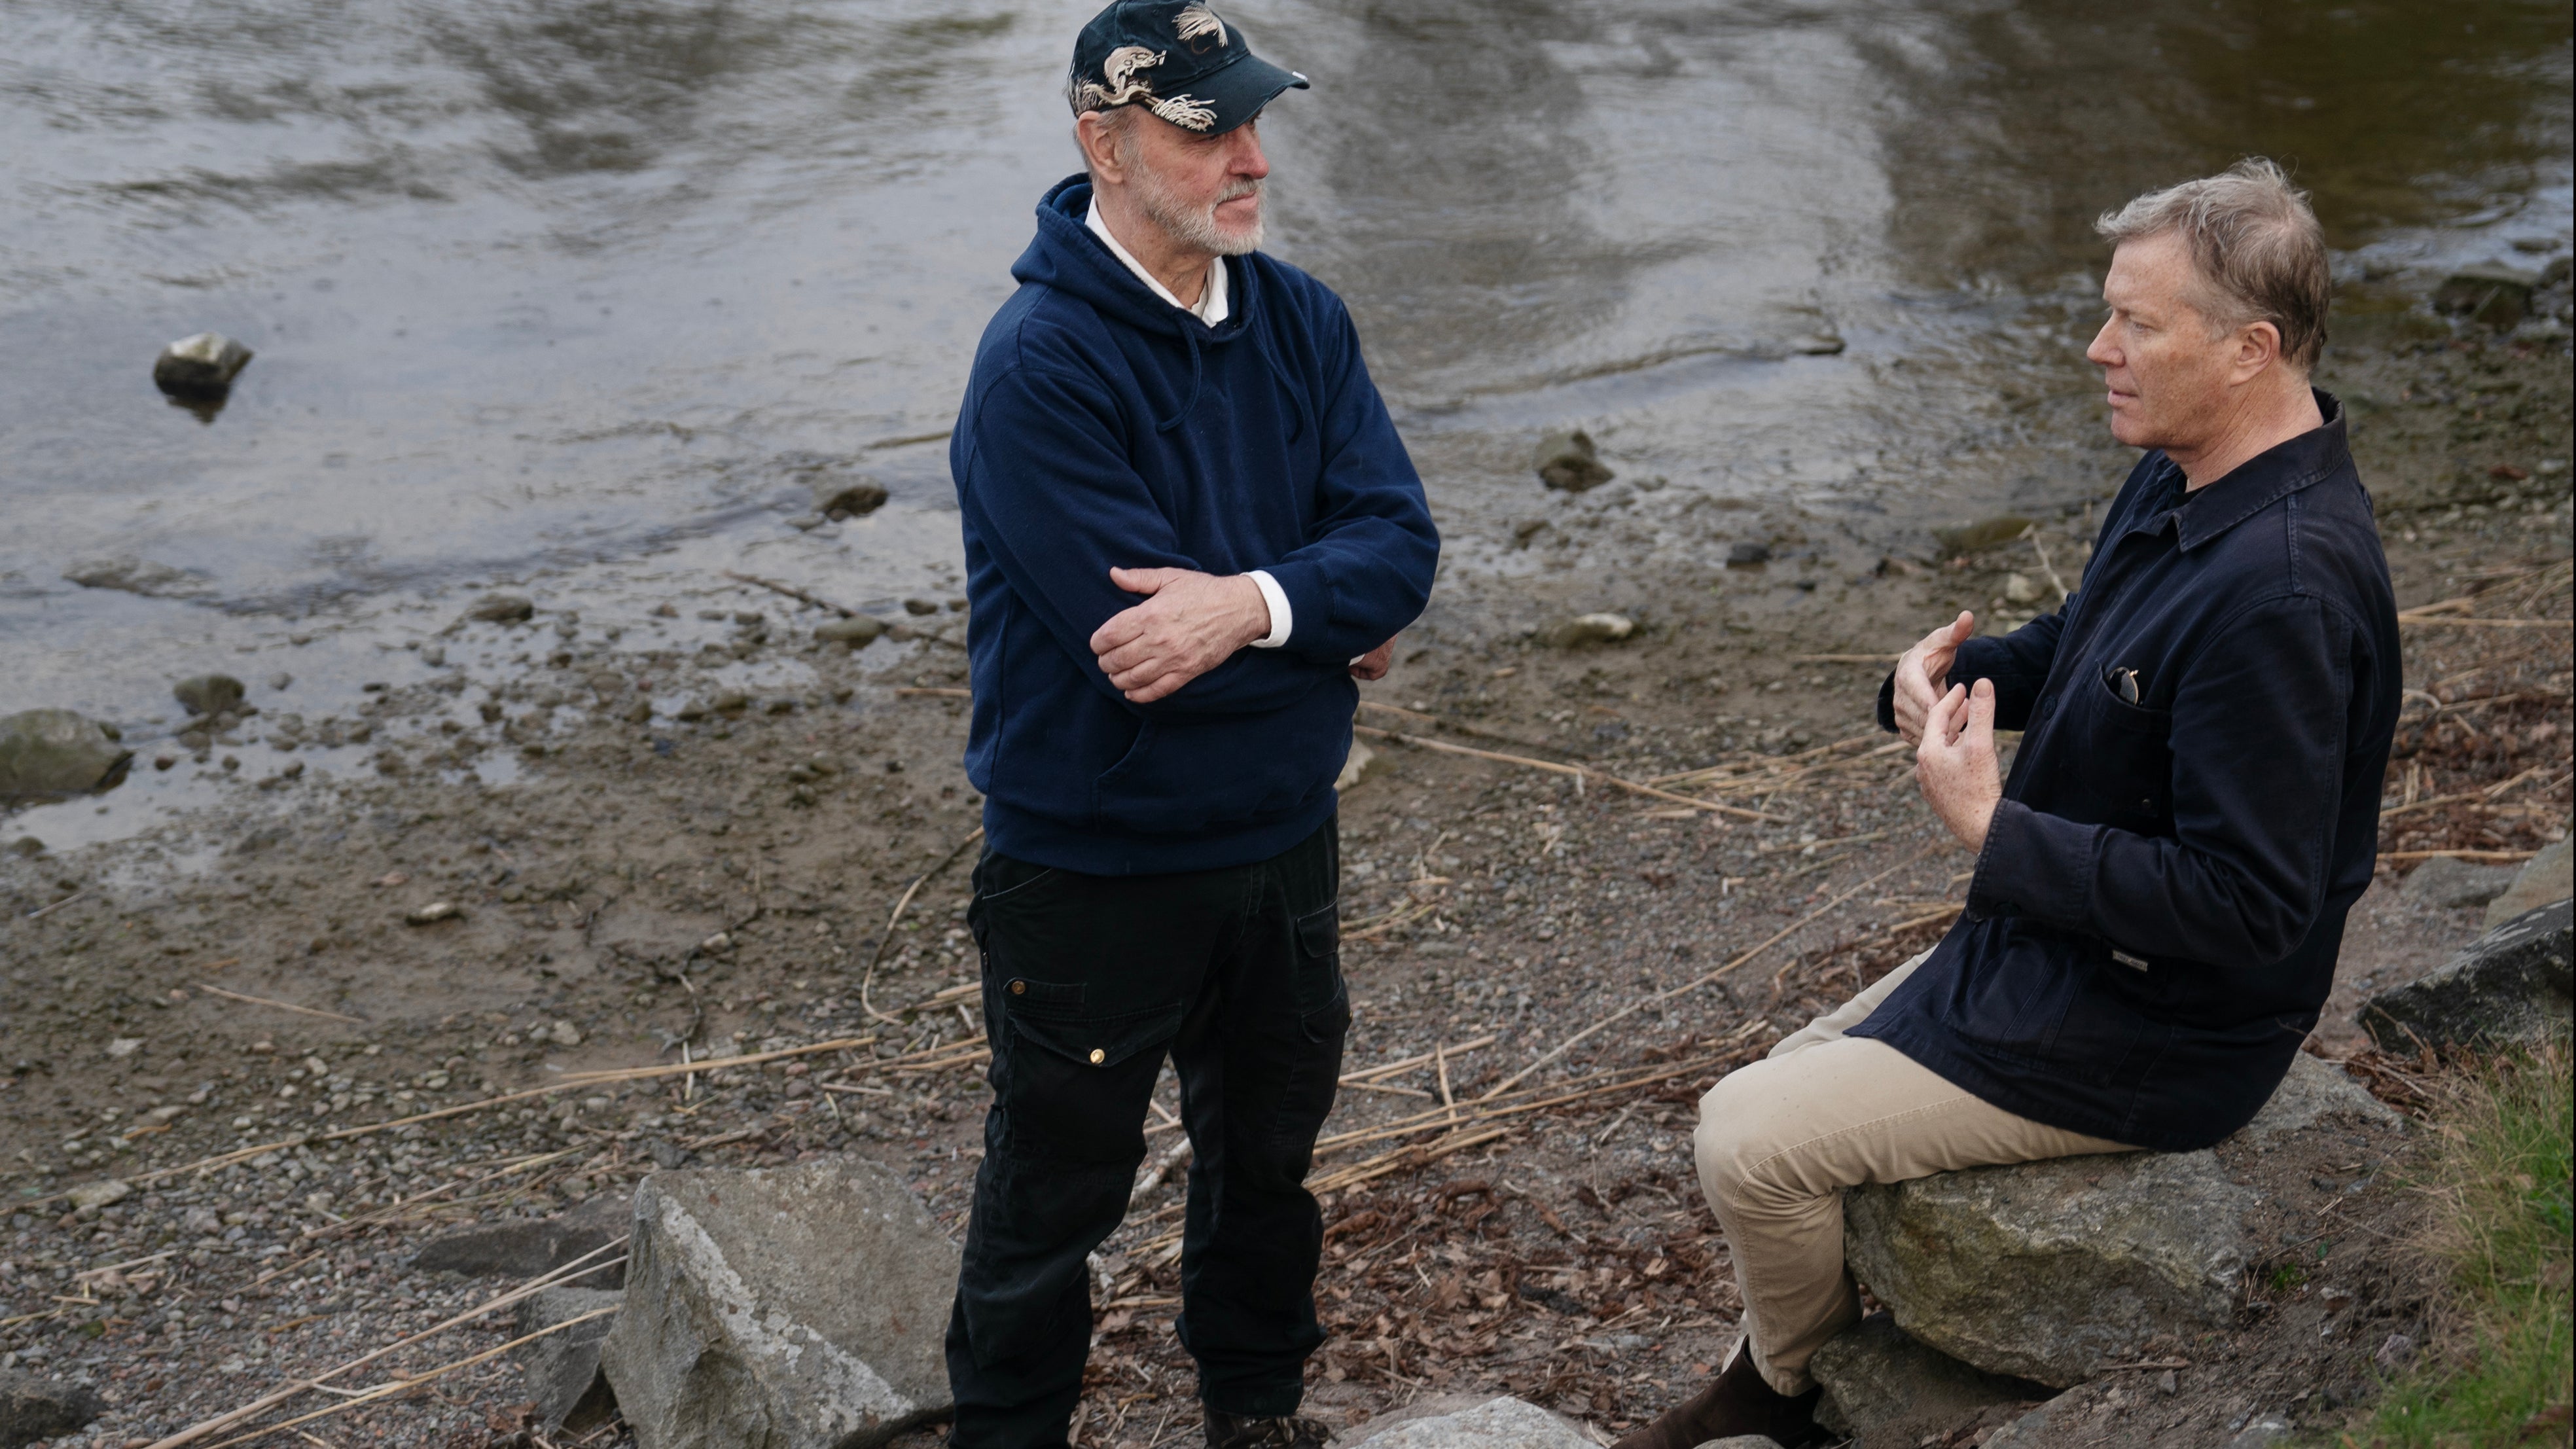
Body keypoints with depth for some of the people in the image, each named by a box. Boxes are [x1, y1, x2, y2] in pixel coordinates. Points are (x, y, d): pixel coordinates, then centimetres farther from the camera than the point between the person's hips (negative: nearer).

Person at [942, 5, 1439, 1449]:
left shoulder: (1299, 317, -1)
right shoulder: (1039, 367, -23)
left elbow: (1400, 542, -10)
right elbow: (1140, 644, -28)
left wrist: (1256, 605, -29)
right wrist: (1336, 632, -14)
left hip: (1283, 840, 7)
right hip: (1093, 870, -6)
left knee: (1269, 1151, 24)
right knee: (1059, 1187, 11)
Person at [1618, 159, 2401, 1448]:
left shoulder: (2283, 591, -31)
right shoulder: (2181, 479, 1)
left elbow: (2247, 908, -30)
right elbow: (2078, 652, 19)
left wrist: (1993, 830, -28)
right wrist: (1944, 672, -3)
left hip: (2146, 1037, -10)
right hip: (2050, 954, 10)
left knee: (1750, 1140, -10)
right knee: (1787, 1085, 16)